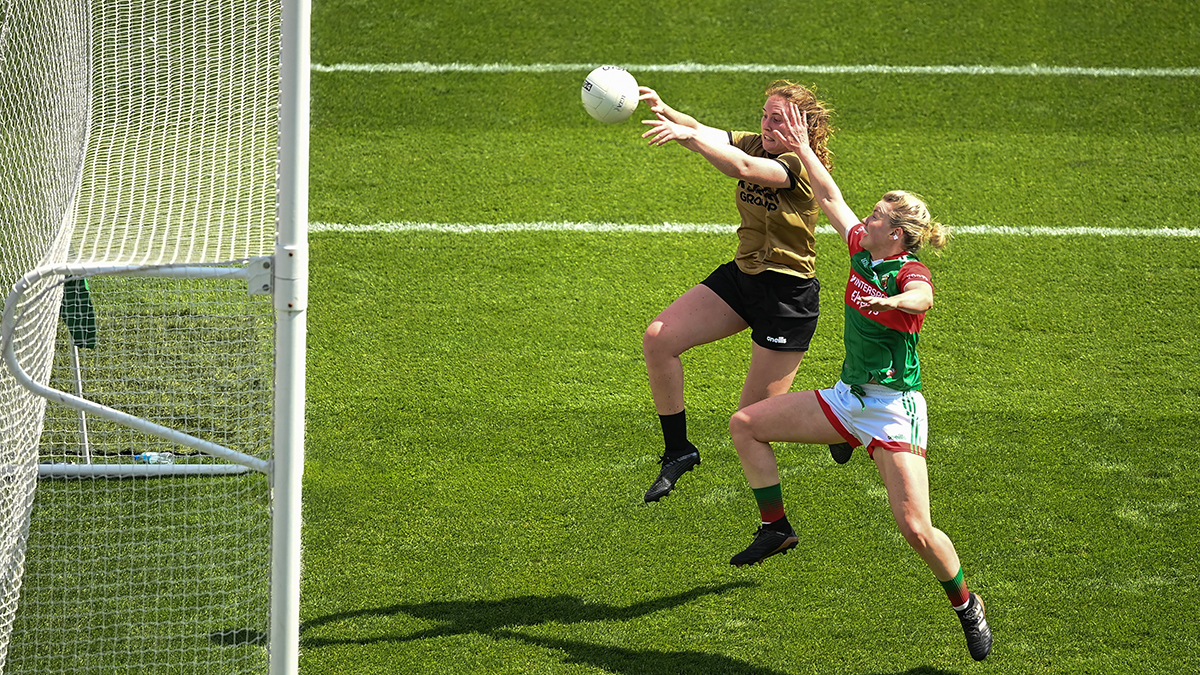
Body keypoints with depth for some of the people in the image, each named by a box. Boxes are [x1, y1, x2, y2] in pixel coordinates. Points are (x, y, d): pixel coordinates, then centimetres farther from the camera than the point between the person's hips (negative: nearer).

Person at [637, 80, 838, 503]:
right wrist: (666, 111, -32)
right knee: (658, 338, -11)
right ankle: (677, 451, 1)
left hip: (788, 295, -7)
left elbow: (740, 168, -39)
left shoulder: (802, 167, -21)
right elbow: (705, 133, -11)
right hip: (741, 276, 7)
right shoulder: (756, 145, 1)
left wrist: (685, 135, -49)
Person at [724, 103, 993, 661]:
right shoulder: (862, 250, 4)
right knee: (745, 424, 8)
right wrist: (802, 151, 19)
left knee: (915, 528, -16)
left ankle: (966, 606, 8)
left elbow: (922, 298, -42)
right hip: (847, 400, 8)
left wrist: (891, 300, -62)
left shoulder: (911, 272, -17)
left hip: (893, 409, -8)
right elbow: (830, 198, 18)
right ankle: (776, 528, 16)